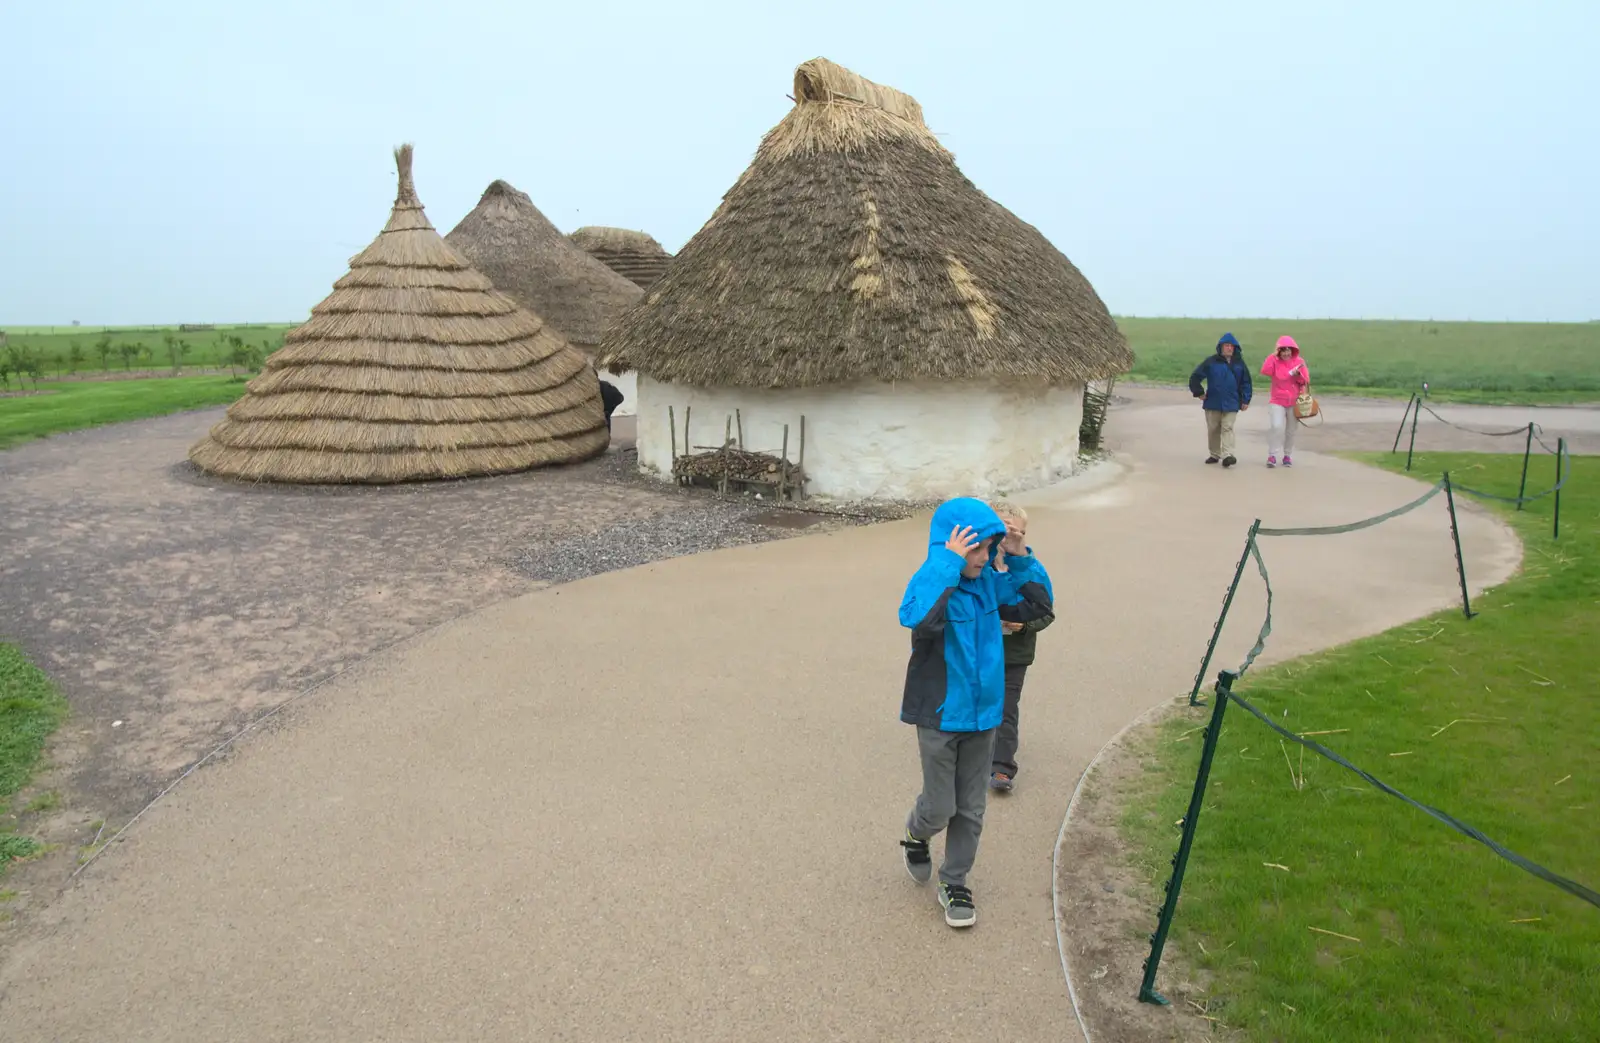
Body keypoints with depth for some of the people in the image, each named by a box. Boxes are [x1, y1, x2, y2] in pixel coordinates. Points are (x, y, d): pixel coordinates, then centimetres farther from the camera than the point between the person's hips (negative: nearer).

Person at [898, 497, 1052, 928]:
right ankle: (916, 836, 42)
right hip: (941, 715, -5)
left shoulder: (989, 581, -3)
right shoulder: (933, 583, -21)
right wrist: (950, 563, -39)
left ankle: (954, 883, 33)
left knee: (971, 810, 14)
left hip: (982, 714, 5)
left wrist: (1018, 557, -7)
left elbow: (1040, 600, 8)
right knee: (940, 808, 7)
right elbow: (916, 618, -44)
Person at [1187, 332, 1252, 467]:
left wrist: (1245, 400, 6)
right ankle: (1215, 454, 21)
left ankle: (1227, 455, -16)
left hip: (1231, 404, 0)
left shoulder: (1239, 363, 5)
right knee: (1213, 430, 8)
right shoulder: (1211, 362, -1)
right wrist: (1199, 393, 0)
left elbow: (1246, 383, 12)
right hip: (1212, 403, 1)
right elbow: (1195, 377, 3)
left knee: (1227, 428, -9)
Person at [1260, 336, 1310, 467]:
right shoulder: (1275, 361, -3)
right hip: (1278, 402, -2)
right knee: (1277, 427, -19)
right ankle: (1272, 455, -12)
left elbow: (1306, 380, 0)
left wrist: (1297, 374, -20)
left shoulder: (1299, 361, 2)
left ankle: (1287, 455, 23)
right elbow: (1265, 371, -22)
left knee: (1291, 431, 10)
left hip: (1294, 402, 3)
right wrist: (1273, 356, -22)